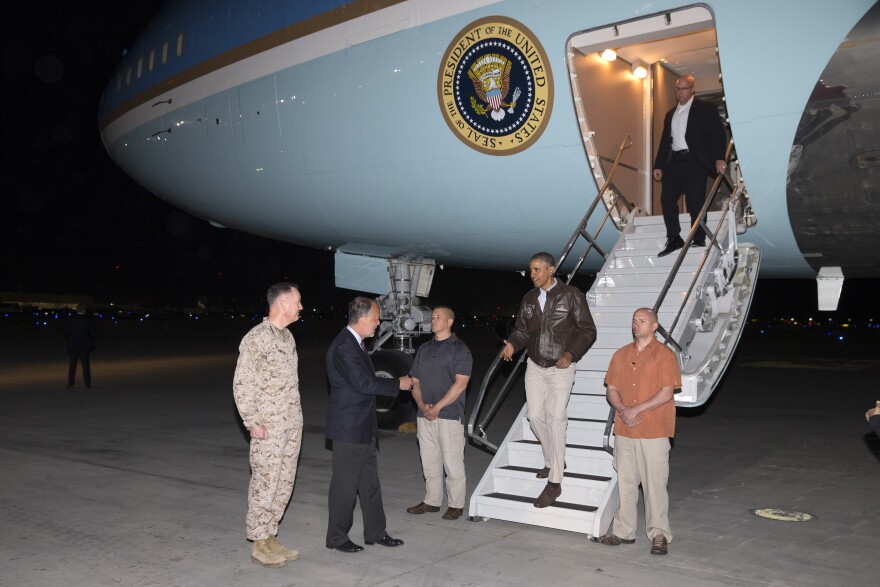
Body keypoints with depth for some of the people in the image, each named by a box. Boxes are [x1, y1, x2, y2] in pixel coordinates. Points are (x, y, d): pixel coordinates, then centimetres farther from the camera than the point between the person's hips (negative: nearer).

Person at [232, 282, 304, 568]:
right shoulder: (256, 338, -14)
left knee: (283, 484, 13)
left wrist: (296, 418, 14)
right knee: (265, 485, 0)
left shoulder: (287, 337, 12)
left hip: (292, 424, 8)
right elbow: (242, 384, -15)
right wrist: (252, 422, -15)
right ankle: (259, 545, 12)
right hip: (269, 427, -8)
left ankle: (270, 538, 24)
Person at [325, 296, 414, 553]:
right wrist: (398, 384, -15)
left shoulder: (356, 344, 12)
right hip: (348, 428, -10)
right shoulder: (344, 347, -20)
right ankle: (337, 537, 15)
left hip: (363, 427, 10)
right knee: (345, 484, 1)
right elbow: (364, 383, -24)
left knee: (370, 482, 15)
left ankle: (375, 532, 25)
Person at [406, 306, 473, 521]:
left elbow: (460, 383, -13)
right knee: (429, 461, 12)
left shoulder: (459, 349, -4)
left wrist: (437, 407, -16)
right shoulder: (424, 349, 14)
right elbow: (415, 382, 14)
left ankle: (456, 504, 10)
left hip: (449, 415, -6)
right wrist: (421, 405, -4)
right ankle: (432, 501, 23)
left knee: (452, 462, -1)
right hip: (425, 415, 6)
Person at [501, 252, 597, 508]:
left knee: (556, 419, -8)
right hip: (535, 367, 5)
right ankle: (553, 461, 29)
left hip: (561, 368, -5)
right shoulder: (529, 299, 9)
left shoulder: (572, 295, -6)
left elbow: (587, 331, -5)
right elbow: (522, 330, 12)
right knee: (535, 416, 5)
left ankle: (554, 482, -3)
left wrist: (571, 353, -18)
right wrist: (512, 344, -10)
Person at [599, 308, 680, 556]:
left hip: (654, 432, -5)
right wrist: (623, 410, -9)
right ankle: (624, 531, 20)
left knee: (654, 483, -1)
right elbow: (611, 389, 10)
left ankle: (659, 534, 10)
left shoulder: (664, 354, -3)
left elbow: (667, 393, -10)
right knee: (625, 482, 10)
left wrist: (637, 410, -15)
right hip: (624, 431, 5)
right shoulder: (621, 355, 12)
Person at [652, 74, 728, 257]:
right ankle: (674, 239, 1)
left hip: (695, 161, -6)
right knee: (667, 198, -5)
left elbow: (718, 134, -6)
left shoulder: (705, 109, 2)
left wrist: (719, 158, -18)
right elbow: (665, 141, 21)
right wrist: (658, 165, 14)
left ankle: (699, 241, 3)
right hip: (674, 161, 6)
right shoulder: (670, 114, 21)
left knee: (696, 202, -5)